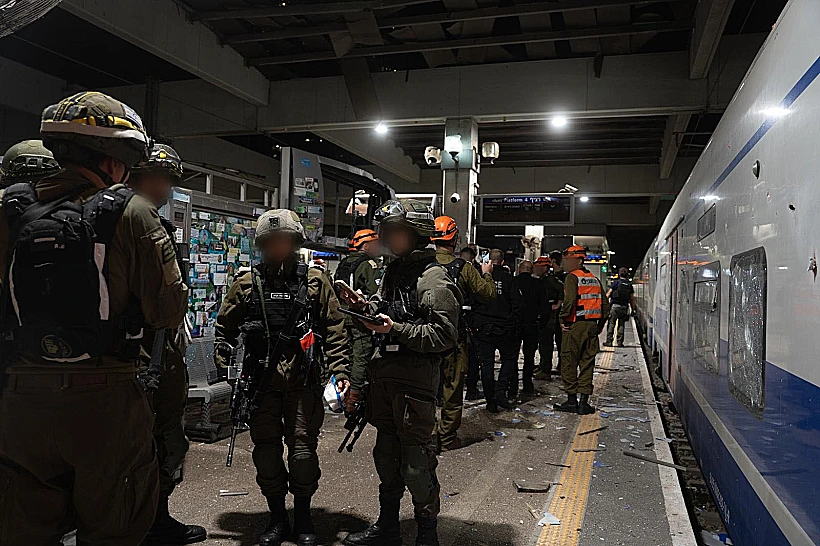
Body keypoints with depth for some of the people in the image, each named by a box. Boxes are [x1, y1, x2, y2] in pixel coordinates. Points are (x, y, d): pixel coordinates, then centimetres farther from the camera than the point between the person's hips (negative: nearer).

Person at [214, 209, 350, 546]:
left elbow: (335, 331, 2)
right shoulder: (246, 285, 6)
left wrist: (340, 372, -6)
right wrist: (226, 368, 4)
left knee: (303, 449, 3)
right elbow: (224, 328, 14)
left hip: (303, 382, -2)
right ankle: (277, 518, 28)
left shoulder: (316, 282, 2)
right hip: (262, 381, 2)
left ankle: (303, 518, 25)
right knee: (266, 451, 9)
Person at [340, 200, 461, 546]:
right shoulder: (392, 273, 14)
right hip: (385, 377, 9)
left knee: (416, 464, 0)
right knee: (386, 454, 19)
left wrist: (396, 329, -22)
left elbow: (444, 335, -19)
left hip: (416, 381, -8)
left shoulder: (434, 280, -13)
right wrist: (364, 307, 4)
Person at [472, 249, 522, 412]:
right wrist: (516, 328, 3)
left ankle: (491, 401, 9)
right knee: (509, 358, 16)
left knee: (486, 364, 6)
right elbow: (517, 305, -5)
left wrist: (474, 323, 8)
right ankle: (501, 390, -1)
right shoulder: (508, 278, -4)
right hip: (504, 329, -1)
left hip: (483, 327, 1)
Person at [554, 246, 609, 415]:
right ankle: (584, 402, 9)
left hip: (575, 326, -6)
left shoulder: (572, 277, -8)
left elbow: (569, 300, -22)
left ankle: (572, 400, 8)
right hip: (592, 326, 7)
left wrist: (563, 319, -12)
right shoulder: (595, 279, 14)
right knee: (587, 364, 8)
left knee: (569, 363, 4)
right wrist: (600, 324, 19)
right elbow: (605, 304, 14)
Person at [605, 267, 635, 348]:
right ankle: (620, 342, 7)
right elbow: (632, 298, 11)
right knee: (621, 325, 8)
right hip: (624, 307, 3)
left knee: (611, 324, -1)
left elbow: (608, 293, -6)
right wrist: (633, 309, 16)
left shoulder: (616, 282, -2)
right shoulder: (630, 285, 9)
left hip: (615, 305, -3)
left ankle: (609, 341, -5)